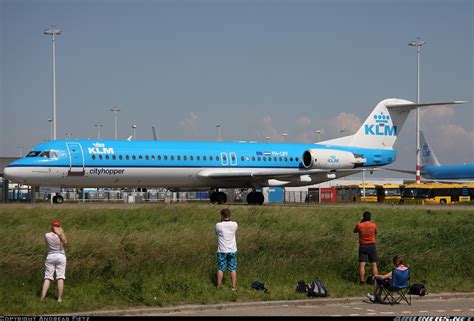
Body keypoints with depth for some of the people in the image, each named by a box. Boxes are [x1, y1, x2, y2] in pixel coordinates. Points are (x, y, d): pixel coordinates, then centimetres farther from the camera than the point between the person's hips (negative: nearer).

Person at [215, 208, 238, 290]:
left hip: (222, 251, -1)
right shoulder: (234, 224, -8)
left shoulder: (218, 225, -14)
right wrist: (229, 219, 10)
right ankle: (233, 287, 8)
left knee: (220, 269, 9)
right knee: (233, 269, 8)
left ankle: (218, 287, 11)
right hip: (232, 250, 1)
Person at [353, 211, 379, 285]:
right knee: (374, 264, 6)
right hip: (372, 246, 0)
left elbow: (355, 231, 11)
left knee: (362, 264, 1)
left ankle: (362, 281, -2)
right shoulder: (373, 225, -8)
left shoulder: (359, 225, -10)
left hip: (362, 246, 0)